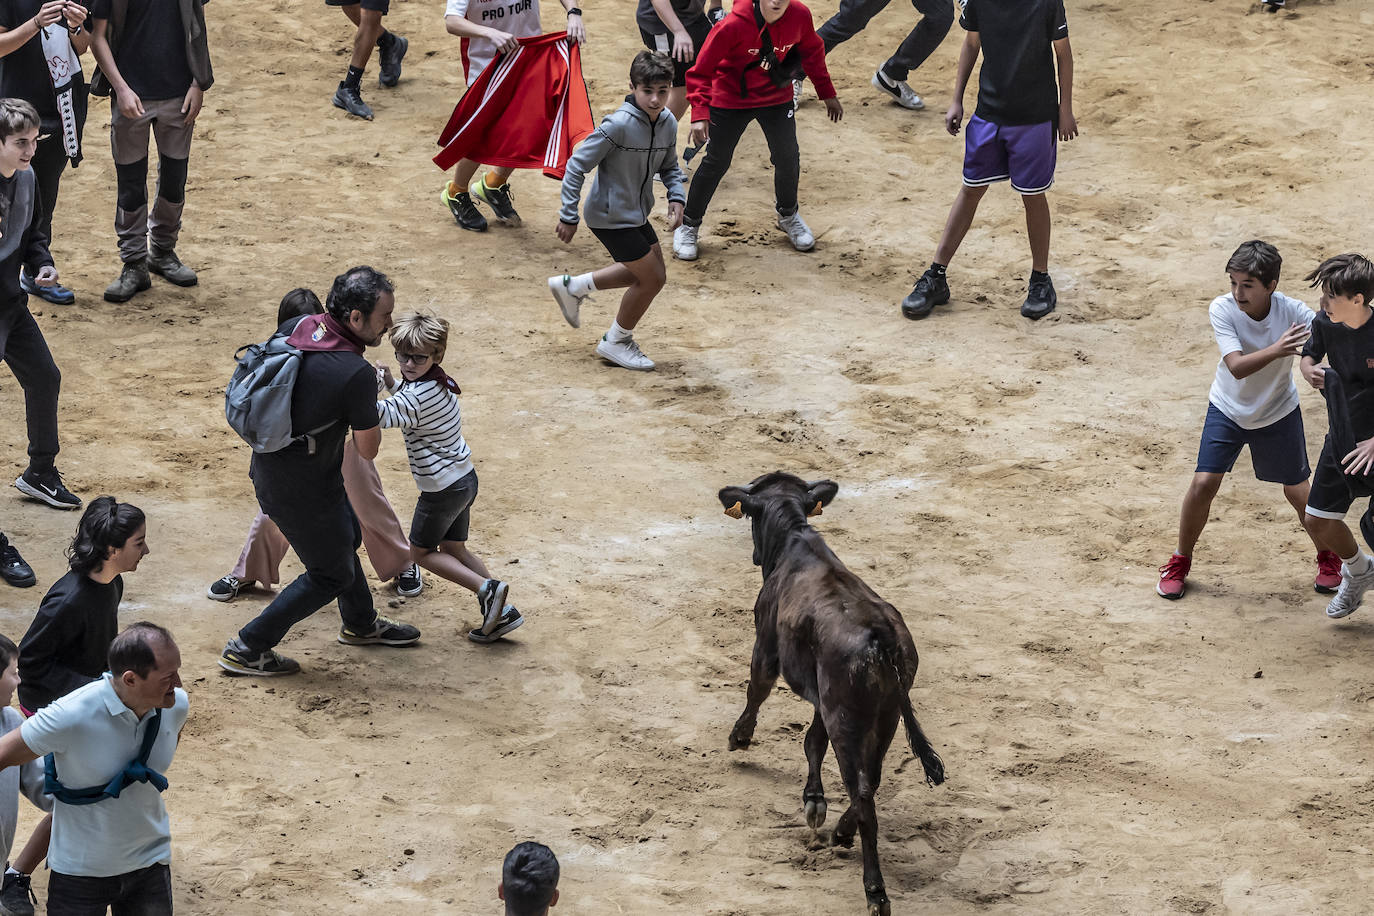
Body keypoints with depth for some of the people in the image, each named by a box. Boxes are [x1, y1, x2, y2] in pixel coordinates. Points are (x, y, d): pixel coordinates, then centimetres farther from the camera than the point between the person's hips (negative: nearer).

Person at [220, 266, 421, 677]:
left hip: (268, 467, 9)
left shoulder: (303, 328, -6)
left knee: (346, 536, 30)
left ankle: (361, 624, 53)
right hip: (300, 491, -9)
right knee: (332, 574, 14)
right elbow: (367, 450, -17)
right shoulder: (357, 374, -30)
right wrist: (373, 404, -1)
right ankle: (247, 649, 20)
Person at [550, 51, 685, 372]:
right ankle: (616, 342, 20)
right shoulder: (619, 124, -28)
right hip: (611, 216, -8)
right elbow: (577, 165, -22)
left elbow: (669, 166, 14)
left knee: (650, 272, 20)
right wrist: (569, 216, -21)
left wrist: (676, 198, -5)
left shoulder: (668, 123, -4)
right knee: (652, 278, -3)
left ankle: (572, 286, 33)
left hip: (637, 213, 8)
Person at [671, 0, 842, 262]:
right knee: (716, 162, 3)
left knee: (788, 158, 10)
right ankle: (689, 226, 21)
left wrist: (827, 94, 10)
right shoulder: (733, 26, -30)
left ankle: (788, 216, 38)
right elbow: (701, 71, -22)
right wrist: (700, 115, -32)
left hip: (776, 100, 4)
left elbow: (812, 53, 4)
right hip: (730, 100, -4)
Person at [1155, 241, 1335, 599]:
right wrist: (1276, 350, -52)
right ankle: (1180, 562, 14)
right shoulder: (1222, 309, -25)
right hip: (1228, 410, 0)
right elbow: (1237, 367, -34)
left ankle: (1328, 556, 35)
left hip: (1278, 413, 0)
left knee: (1298, 492, 8)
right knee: (1203, 483, -8)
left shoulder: (1293, 312, -24)